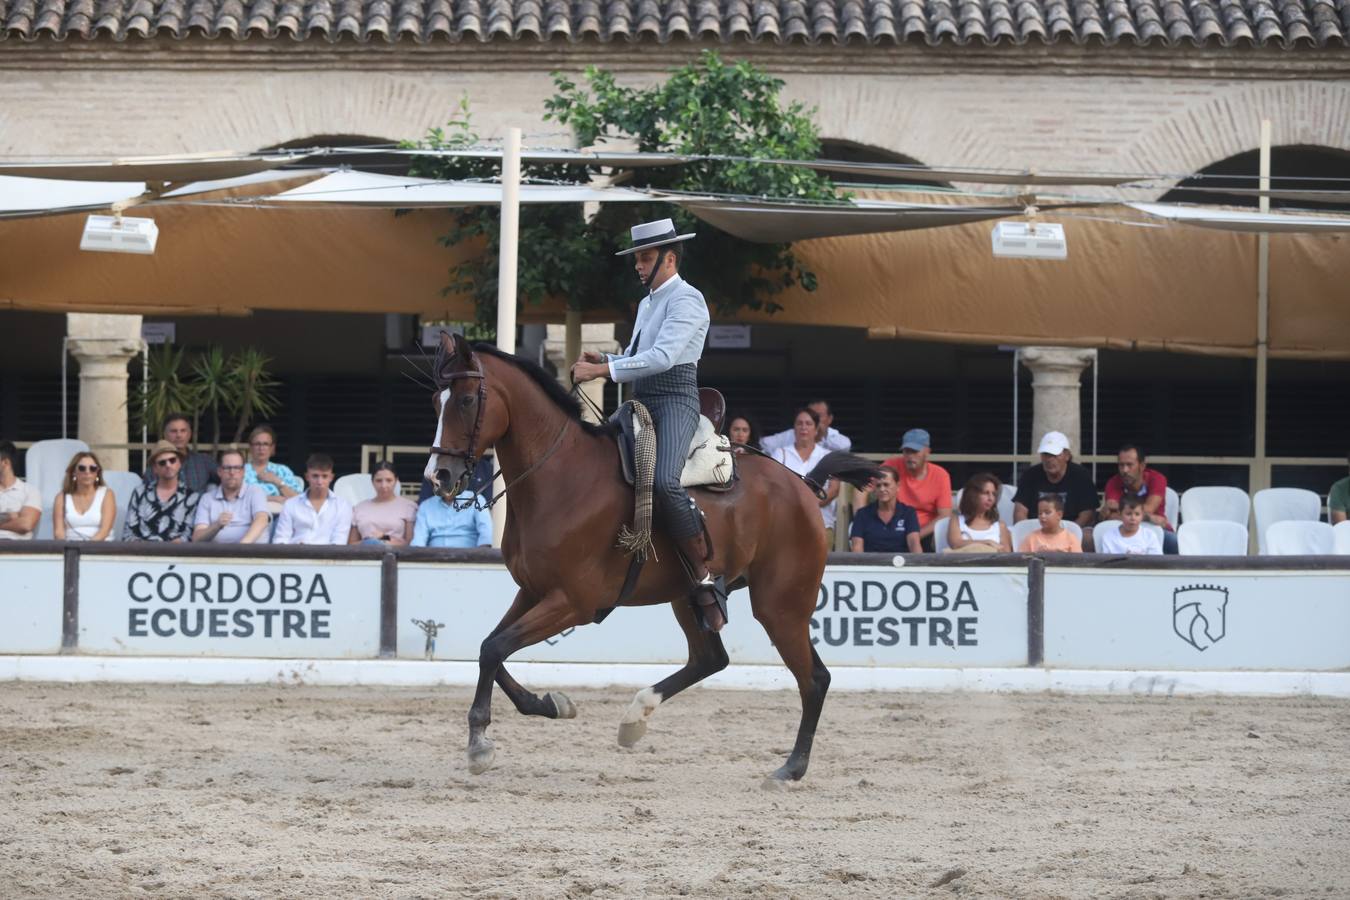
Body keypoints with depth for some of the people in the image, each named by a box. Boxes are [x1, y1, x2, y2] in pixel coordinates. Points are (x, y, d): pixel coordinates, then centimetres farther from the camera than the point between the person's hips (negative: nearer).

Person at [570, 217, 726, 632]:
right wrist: (603, 360, 7)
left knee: (664, 481, -32)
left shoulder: (685, 299, -8)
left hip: (675, 401, -10)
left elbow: (662, 357, -21)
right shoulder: (647, 304, 21)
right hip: (642, 402, 10)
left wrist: (603, 371, -23)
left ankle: (704, 581, -27)